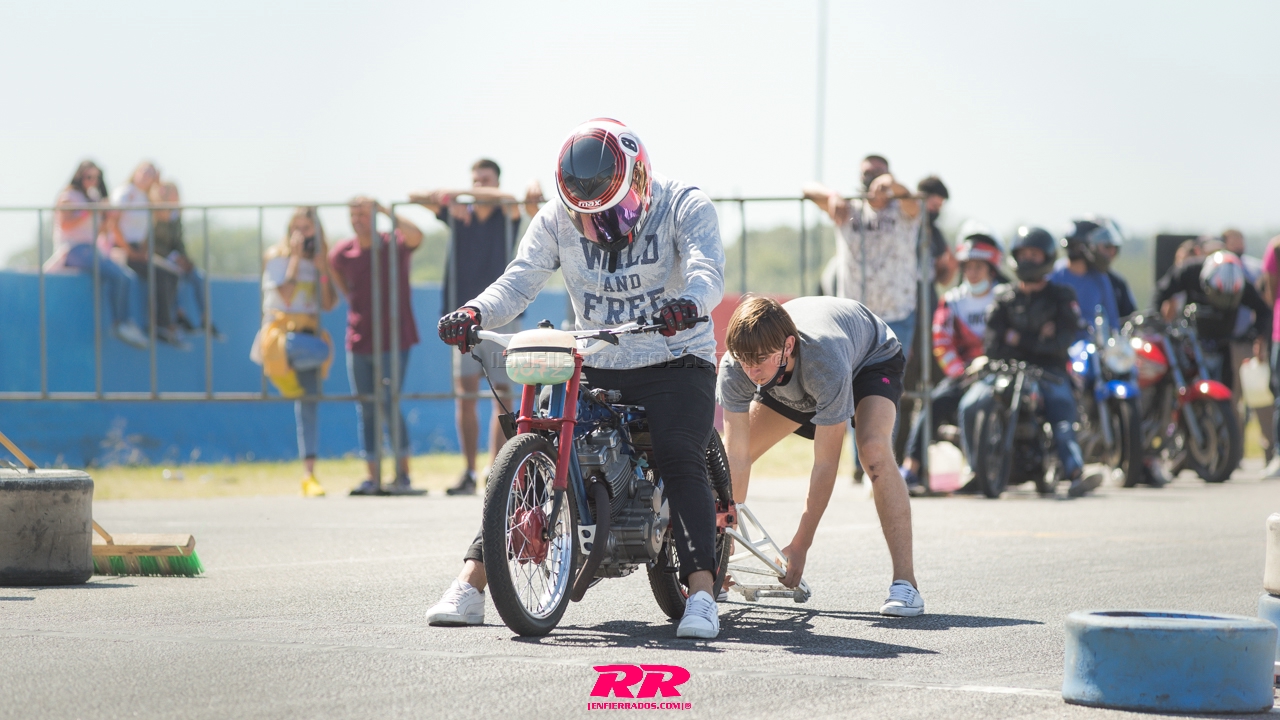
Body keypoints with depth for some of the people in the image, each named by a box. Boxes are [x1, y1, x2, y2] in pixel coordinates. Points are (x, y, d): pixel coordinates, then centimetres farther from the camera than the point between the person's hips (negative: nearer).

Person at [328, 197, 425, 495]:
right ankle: (373, 477, 9)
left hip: (394, 340, -4)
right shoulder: (341, 254, 3)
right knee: (365, 410, 4)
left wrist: (385, 211, -34)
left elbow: (415, 236, -30)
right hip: (358, 342, 4)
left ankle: (403, 474, 0)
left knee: (389, 407, -10)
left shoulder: (394, 245, -7)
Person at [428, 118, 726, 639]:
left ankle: (701, 596, -30)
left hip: (674, 364, -3)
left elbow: (707, 271, -24)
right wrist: (474, 312, -30)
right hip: (592, 368, 3)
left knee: (680, 460, -26)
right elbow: (519, 281, -7)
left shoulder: (683, 206, -8)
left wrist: (687, 304, -48)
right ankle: (469, 587, -8)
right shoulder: (557, 220, 1)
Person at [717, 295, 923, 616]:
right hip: (795, 384, 5)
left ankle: (905, 583, -31)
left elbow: (826, 463, -39)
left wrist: (800, 545, -36)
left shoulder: (826, 363, -46)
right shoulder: (735, 368, -34)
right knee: (723, 457, -5)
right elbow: (736, 457, -30)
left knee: (874, 451, -33)